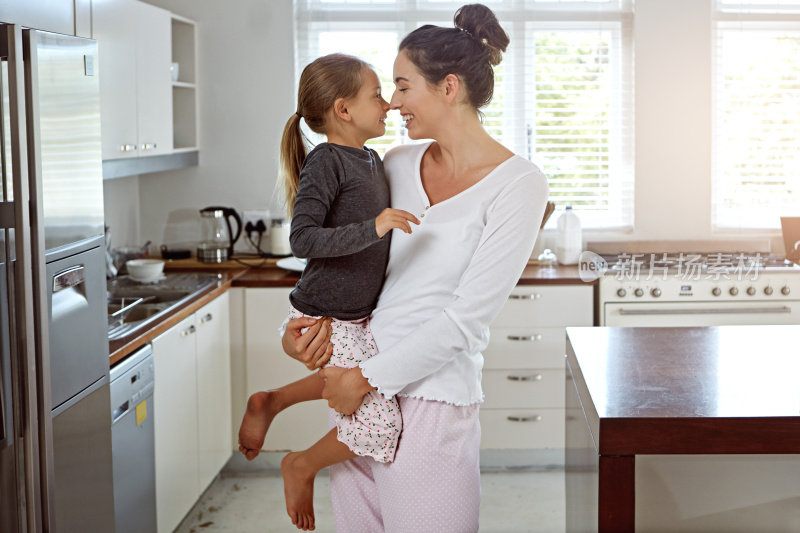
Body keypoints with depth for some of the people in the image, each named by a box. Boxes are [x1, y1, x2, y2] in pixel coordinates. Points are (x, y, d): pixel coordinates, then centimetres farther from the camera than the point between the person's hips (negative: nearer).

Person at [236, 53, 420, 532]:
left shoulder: (373, 159, 9)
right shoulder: (325, 162, -18)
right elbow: (303, 240, -30)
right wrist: (373, 228, -37)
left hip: (360, 316, 9)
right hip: (325, 321, -9)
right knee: (381, 423, -11)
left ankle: (271, 402, 35)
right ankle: (303, 466, 14)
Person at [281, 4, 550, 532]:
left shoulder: (517, 184, -10)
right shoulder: (399, 163, 8)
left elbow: (465, 318, -14)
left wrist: (369, 378, -12)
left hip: (430, 400, -6)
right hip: (357, 392, 6)